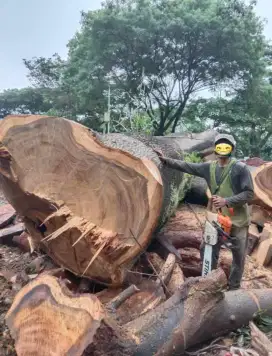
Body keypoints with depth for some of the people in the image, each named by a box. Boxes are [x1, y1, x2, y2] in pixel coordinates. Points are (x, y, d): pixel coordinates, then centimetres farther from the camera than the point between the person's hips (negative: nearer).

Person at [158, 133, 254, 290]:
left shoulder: (240, 168, -14)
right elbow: (186, 166, 6)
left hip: (238, 220, -5)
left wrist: (226, 201, -22)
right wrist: (166, 160, 1)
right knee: (207, 250, 12)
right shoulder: (209, 167, 2)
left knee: (239, 256, 10)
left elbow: (249, 193, -15)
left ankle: (234, 287, 30)